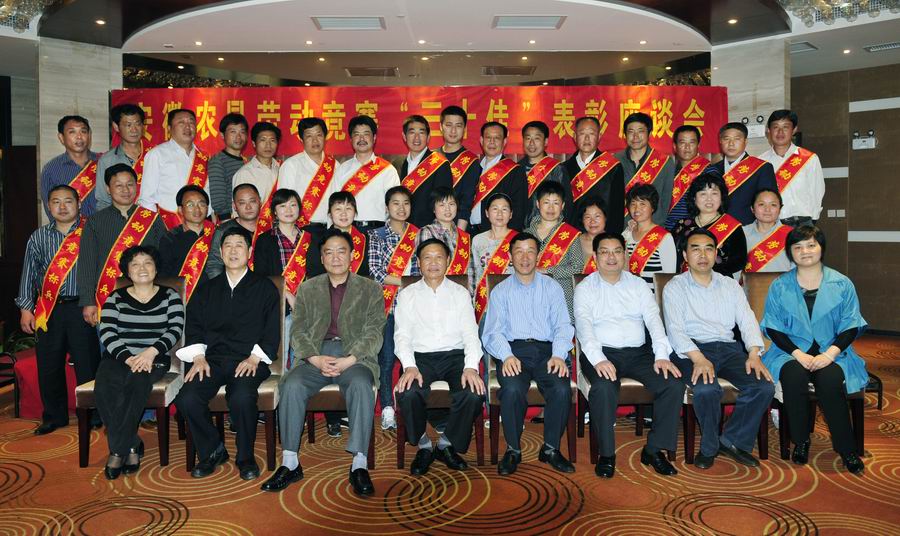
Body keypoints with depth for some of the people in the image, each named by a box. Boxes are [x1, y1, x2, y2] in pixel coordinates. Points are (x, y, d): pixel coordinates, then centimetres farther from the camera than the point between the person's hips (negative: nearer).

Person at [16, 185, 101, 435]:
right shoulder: (38, 236, 11)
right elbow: (29, 273, 12)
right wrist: (26, 308, 6)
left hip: (81, 307, -3)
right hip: (48, 310, 3)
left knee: (86, 363, -1)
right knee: (48, 365, 9)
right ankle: (54, 416, 24)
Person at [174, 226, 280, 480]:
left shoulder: (265, 287, 11)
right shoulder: (207, 289, 22)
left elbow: (272, 330, 4)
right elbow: (193, 326, 15)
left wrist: (255, 357, -10)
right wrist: (198, 357, -2)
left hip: (249, 361, -3)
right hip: (212, 359, 3)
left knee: (241, 398, -34)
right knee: (187, 399, -24)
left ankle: (245, 457, -9)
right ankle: (212, 451, 1)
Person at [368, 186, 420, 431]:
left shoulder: (418, 234, 13)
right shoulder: (376, 235, 7)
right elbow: (375, 271, -3)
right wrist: (406, 281, -11)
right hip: (386, 303, -1)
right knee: (387, 357, -5)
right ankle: (387, 410, 1)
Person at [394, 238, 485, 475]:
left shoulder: (460, 293, 13)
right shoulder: (407, 295, 12)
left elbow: (470, 334, 4)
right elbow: (402, 336, 2)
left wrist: (471, 367, -14)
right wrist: (409, 367, -17)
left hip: (455, 356, 1)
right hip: (420, 357, -1)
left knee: (475, 394, -29)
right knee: (407, 394, -32)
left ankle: (447, 444, -1)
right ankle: (423, 446, -3)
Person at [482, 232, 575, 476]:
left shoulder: (552, 287, 17)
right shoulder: (500, 291, 14)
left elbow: (563, 326, 8)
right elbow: (492, 332, 3)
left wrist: (559, 355, -12)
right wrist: (506, 356, -17)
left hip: (546, 350, 1)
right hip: (513, 350, -1)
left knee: (562, 389, -28)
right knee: (512, 389, -32)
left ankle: (551, 449, -6)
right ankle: (513, 450, -10)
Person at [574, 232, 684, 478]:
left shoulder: (638, 285, 14)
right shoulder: (584, 289, 5)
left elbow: (654, 320, 2)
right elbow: (584, 326, -10)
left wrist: (661, 356, -14)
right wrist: (598, 360, -27)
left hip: (639, 352, 3)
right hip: (601, 353, -3)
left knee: (674, 384, -20)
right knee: (604, 388, -34)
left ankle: (654, 449, -4)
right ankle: (606, 453, -14)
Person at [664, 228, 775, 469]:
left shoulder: (730, 285, 18)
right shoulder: (674, 287, 4)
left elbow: (747, 321, 8)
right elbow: (675, 330, -8)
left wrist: (754, 355, -11)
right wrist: (698, 358, -24)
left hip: (729, 348, 5)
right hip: (693, 350, -4)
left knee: (764, 385, -20)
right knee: (707, 389, -33)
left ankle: (733, 441, 0)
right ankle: (709, 447, -6)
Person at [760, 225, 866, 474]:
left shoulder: (842, 284, 5)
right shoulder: (779, 286, 5)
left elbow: (850, 326, 1)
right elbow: (773, 328, 1)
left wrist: (830, 354, -15)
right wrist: (798, 354, -14)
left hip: (832, 353, 0)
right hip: (791, 352, 0)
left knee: (830, 379, -33)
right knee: (794, 376, -33)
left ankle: (846, 448, -16)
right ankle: (800, 442, -13)